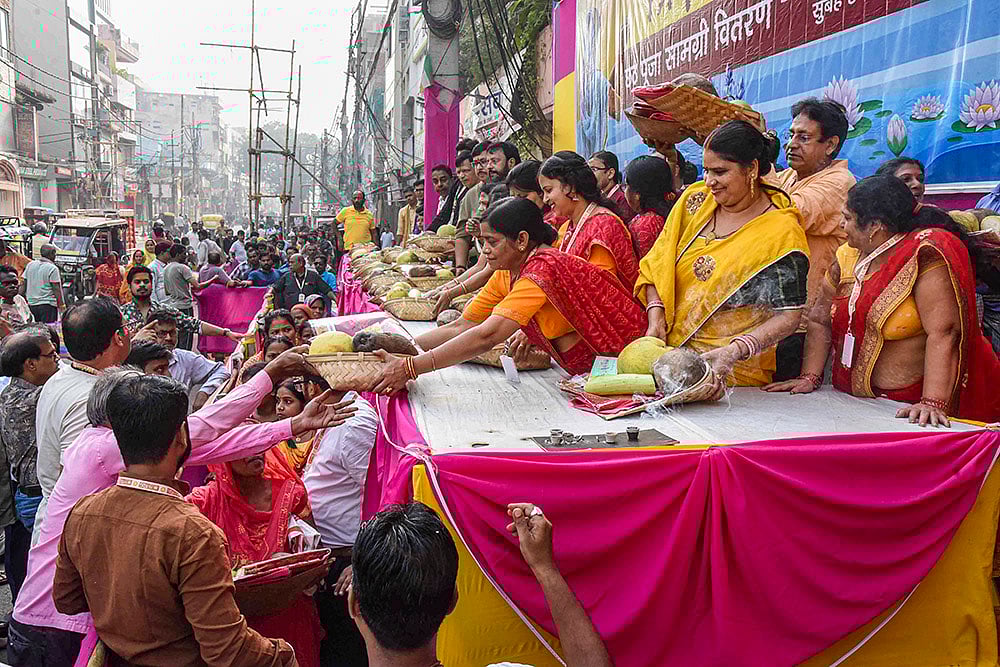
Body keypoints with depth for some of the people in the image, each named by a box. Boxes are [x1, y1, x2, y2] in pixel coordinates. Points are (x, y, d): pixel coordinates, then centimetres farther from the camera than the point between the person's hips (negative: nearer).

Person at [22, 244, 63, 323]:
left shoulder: (30, 265, 9)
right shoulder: (53, 268, -10)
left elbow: (24, 285, 12)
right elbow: (56, 289, -12)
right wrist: (61, 305, -8)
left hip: (31, 304, 7)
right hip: (48, 305, -6)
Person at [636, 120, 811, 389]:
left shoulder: (782, 232, -8)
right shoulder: (695, 199, 7)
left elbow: (789, 316, -10)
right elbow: (657, 264, 11)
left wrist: (734, 351, -23)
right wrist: (656, 318, -4)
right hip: (670, 350, 4)